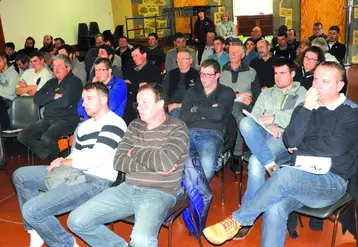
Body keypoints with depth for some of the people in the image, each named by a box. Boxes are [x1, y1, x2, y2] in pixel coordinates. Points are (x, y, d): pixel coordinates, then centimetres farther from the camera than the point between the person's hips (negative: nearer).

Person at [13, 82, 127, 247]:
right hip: (77, 174, 10)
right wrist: (61, 162, -4)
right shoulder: (85, 125, 17)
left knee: (31, 209, -22)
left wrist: (63, 162, -7)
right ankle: (37, 231, 18)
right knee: (21, 175, 17)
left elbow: (95, 159, -21)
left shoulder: (113, 124, -13)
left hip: (96, 181, -10)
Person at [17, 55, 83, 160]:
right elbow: (37, 98, 9)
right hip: (48, 119, 8)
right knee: (22, 136, -9)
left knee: (46, 139, -33)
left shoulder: (74, 81, -2)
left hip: (66, 120, -7)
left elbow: (66, 102, -17)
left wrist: (47, 100, 0)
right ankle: (48, 156, -3)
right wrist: (54, 96, -8)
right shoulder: (51, 82, 21)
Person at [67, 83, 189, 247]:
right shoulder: (134, 126, 11)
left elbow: (165, 162, -22)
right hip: (128, 189, 6)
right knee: (76, 221, -5)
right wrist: (150, 165, -11)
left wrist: (136, 152, -6)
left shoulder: (177, 129, -5)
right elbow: (118, 161, 3)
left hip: (159, 194, -6)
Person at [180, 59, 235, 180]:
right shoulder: (193, 91, 22)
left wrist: (196, 109, 6)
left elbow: (218, 115, -6)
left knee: (207, 164, -34)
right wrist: (208, 113, 1)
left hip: (212, 134, -2)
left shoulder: (226, 92, 14)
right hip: (190, 132, 3)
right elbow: (183, 117, 7)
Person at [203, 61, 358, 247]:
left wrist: (300, 146, -3)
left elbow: (335, 147, -18)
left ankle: (237, 220, -16)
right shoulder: (305, 107, 12)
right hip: (299, 178, 4)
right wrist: (306, 108, -10)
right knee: (275, 209, -28)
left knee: (284, 175, -34)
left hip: (332, 182, -4)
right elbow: (290, 141, -2)